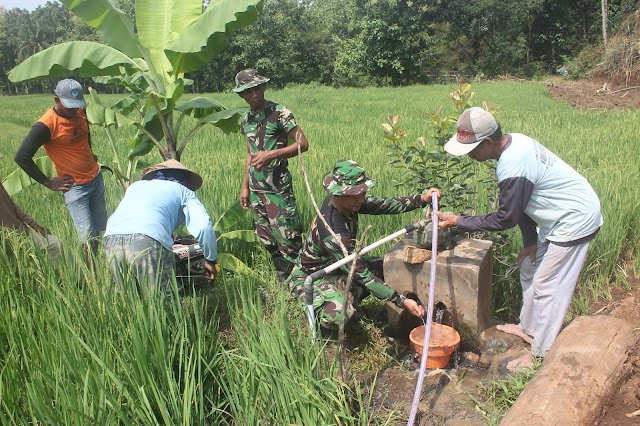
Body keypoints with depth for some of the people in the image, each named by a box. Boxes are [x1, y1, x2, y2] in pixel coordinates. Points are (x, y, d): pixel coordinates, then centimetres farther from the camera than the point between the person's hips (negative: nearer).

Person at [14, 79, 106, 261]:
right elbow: (22, 157, -16)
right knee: (88, 237, -7)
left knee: (98, 230, 9)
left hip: (96, 177, 7)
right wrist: (48, 183, -11)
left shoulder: (80, 112, 1)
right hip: (75, 187, -6)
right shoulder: (46, 125, -19)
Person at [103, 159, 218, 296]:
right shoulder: (184, 192, 22)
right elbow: (204, 226, 5)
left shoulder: (135, 186, 35)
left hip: (111, 240, 5)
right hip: (149, 242, -4)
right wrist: (211, 260, 18)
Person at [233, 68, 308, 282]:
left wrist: (271, 154, -22)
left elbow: (303, 144, -11)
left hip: (278, 187, -7)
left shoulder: (279, 112, -7)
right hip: (256, 190, 7)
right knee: (267, 240, 10)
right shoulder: (246, 119, 14)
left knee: (288, 238, -9)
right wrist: (245, 187, 19)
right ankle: (284, 283, 21)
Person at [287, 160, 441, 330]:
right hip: (310, 277, -8)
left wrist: (422, 199, -22)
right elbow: (362, 275, -33)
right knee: (339, 315, -36)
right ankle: (316, 310, 0)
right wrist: (402, 301, -32)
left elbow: (384, 204, -8)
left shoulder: (345, 201, -15)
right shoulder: (332, 233, -37)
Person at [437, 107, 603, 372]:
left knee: (546, 287, -1)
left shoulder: (512, 167, -33)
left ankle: (540, 354, 13)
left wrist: (458, 221, -14)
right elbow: (522, 201, 4)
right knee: (530, 270, 20)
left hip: (575, 221, -10)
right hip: (561, 216, 10)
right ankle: (528, 327, 38)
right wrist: (530, 241, 6)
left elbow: (505, 219, -21)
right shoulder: (513, 141, -2)